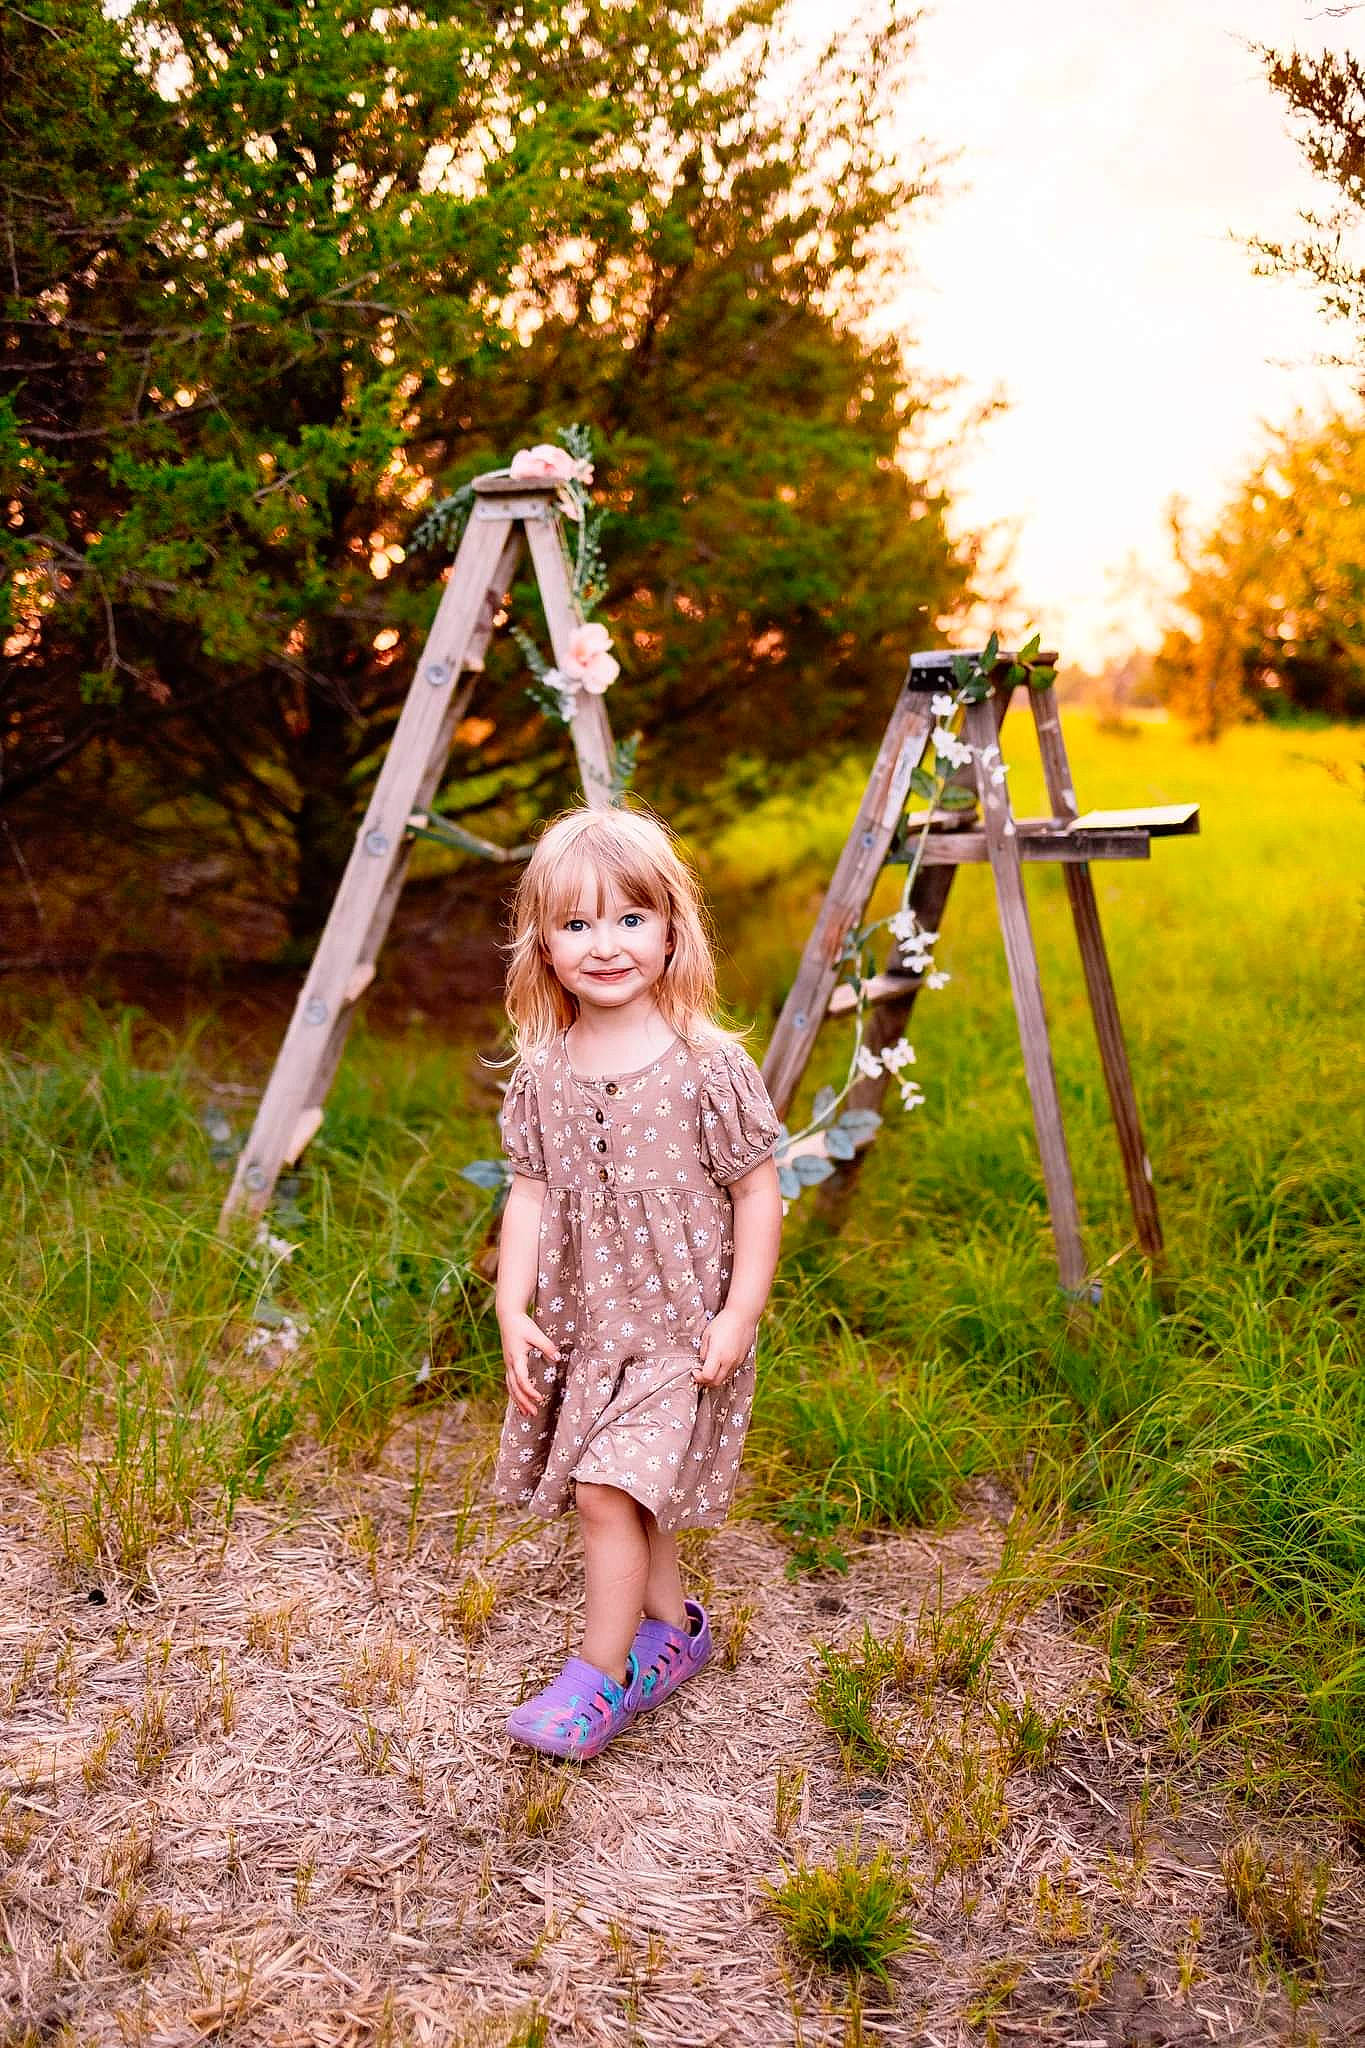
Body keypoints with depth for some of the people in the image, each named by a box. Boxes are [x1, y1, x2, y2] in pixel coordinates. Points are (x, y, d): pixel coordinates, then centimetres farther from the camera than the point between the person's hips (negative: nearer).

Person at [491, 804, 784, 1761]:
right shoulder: (543, 1073, -1)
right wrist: (513, 1311, -4)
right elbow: (531, 1193, 3)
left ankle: (600, 1675, 8)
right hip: (581, 1322, 5)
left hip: (678, 1324, -5)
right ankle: (674, 1628, 38)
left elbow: (759, 1191, -9)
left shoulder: (709, 1065, -13)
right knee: (635, 1492, 16)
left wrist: (739, 1315, -12)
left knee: (606, 1487, -10)